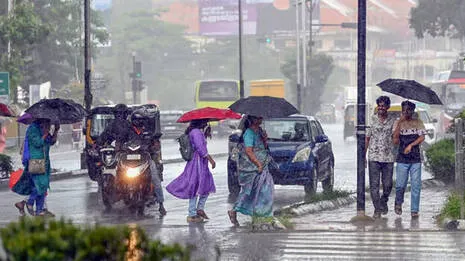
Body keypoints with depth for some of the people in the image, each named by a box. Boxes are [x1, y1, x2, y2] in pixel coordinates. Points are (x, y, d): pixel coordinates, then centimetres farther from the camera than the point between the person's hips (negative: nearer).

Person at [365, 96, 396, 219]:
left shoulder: (393, 120, 5)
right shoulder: (372, 119, 3)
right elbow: (367, 138, 7)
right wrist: (363, 156, 4)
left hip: (388, 157, 1)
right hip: (374, 157, -1)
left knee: (388, 185, 4)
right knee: (374, 185, -4)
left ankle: (384, 202, 32)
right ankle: (377, 209, 3)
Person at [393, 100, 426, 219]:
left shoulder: (418, 123, 7)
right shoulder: (398, 123, 4)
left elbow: (422, 137, -1)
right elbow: (395, 141, -6)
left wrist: (411, 145, -13)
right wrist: (400, 123, -12)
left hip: (416, 159, 1)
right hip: (402, 159, -1)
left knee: (416, 185, -3)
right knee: (400, 185, -1)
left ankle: (414, 210, 3)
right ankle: (398, 203, 26)